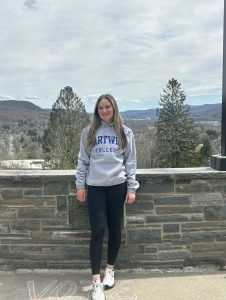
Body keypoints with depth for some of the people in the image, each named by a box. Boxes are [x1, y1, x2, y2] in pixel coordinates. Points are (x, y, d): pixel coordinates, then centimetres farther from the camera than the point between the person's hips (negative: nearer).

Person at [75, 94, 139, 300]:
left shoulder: (125, 133, 4)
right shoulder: (88, 132, 5)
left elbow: (131, 162, 4)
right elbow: (83, 161, 7)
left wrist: (131, 188, -1)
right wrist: (80, 185, 2)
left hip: (117, 186, 1)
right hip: (95, 187, 0)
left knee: (115, 229, 10)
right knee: (97, 231, -2)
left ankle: (110, 269, 31)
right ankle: (96, 281, 7)